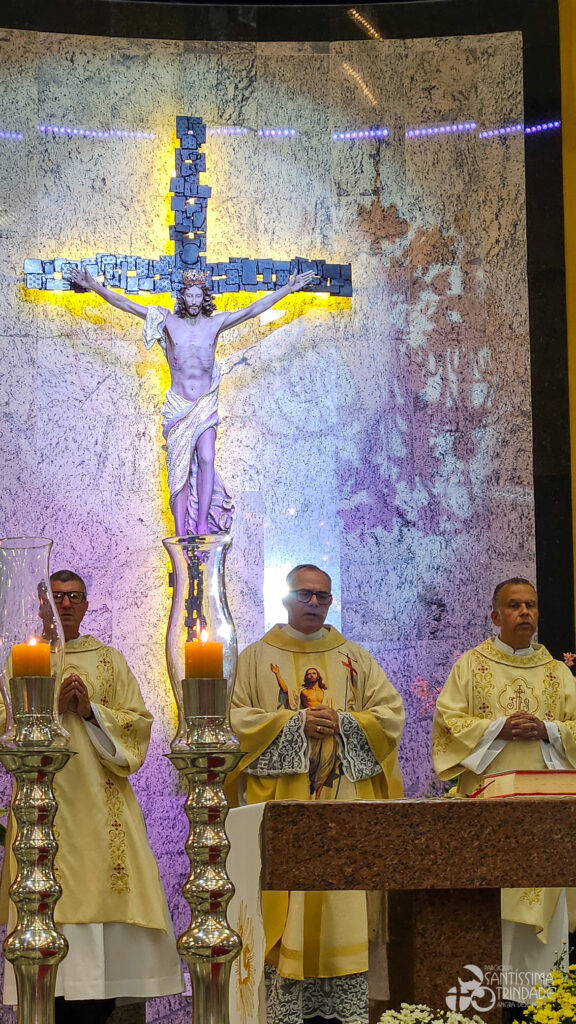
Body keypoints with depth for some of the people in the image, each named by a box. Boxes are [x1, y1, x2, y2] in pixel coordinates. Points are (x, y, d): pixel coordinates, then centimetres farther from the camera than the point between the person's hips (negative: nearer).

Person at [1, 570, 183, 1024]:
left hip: (101, 798, 1)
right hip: (44, 796, -1)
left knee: (102, 891, -8)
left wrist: (91, 710, -8)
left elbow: (138, 722, 6)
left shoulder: (110, 660, 14)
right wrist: (52, 707, -10)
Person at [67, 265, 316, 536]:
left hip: (205, 404, 0)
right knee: (179, 467, -3)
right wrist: (95, 287, -4)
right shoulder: (169, 321, 1)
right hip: (177, 406, 0)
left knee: (206, 460, -16)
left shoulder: (215, 323, 3)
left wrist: (288, 289, 0)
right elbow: (127, 305, 1)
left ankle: (202, 527, -11)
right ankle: (181, 536, -5)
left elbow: (253, 310, 3)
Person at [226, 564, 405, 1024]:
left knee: (345, 898, -3)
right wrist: (296, 723, -11)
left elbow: (391, 713, 7)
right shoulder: (257, 658, 9)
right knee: (285, 899, -7)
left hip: (345, 797, 2)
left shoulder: (355, 658, 15)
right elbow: (236, 718, -1)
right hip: (280, 799, -2)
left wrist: (343, 722, -9)